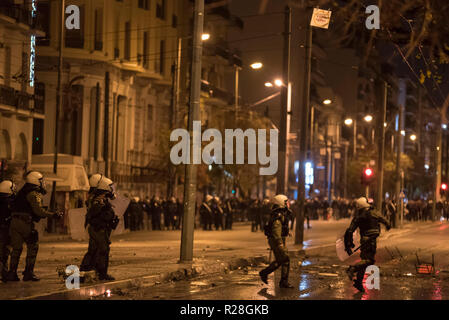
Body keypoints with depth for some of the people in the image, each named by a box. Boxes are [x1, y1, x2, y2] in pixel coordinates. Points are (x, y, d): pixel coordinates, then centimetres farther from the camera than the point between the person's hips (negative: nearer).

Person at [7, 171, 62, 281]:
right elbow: (38, 210, -15)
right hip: (25, 223, -8)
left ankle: (12, 273, 7)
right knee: (32, 247, 2)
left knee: (16, 248, 11)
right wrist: (53, 215, -9)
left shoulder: (23, 192, 22)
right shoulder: (34, 194, -6)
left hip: (14, 221, 8)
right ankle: (28, 272, -1)